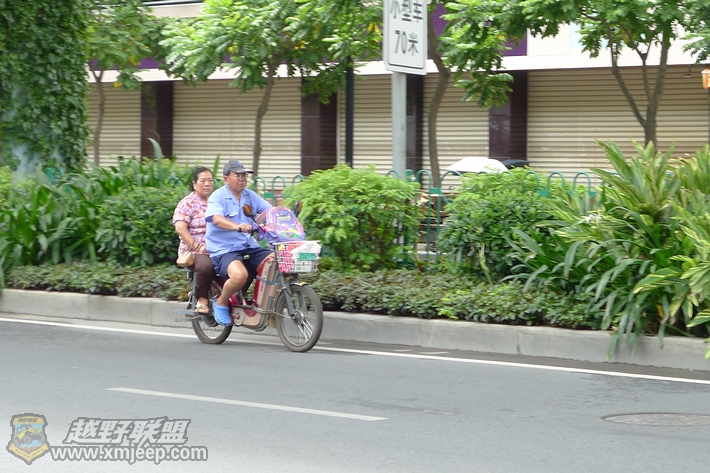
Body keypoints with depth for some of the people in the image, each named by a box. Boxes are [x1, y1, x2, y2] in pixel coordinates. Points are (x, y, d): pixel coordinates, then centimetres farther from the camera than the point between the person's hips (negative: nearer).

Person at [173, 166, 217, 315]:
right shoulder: (188, 203, 2)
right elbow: (180, 228, -10)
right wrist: (197, 247, -19)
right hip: (195, 251, -5)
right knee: (206, 265, -38)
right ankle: (202, 300, -17)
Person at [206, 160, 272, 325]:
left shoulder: (250, 196, 15)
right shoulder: (218, 197, -5)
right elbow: (217, 219, -24)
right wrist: (237, 227, -43)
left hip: (250, 248, 6)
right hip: (225, 250, -6)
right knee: (240, 275, -35)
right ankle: (221, 303, -5)